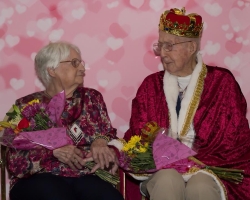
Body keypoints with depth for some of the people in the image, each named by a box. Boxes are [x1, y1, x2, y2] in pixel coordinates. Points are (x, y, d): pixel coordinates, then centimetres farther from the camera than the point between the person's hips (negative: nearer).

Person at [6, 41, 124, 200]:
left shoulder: (92, 98, 17)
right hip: (41, 178, -3)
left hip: (85, 176, 3)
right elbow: (15, 161, -1)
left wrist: (101, 141, -7)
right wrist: (54, 150, -16)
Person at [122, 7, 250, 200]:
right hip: (161, 168, 2)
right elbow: (137, 136, 7)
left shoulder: (222, 82, 2)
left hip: (209, 168, -1)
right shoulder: (151, 85, 9)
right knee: (167, 181, -33)